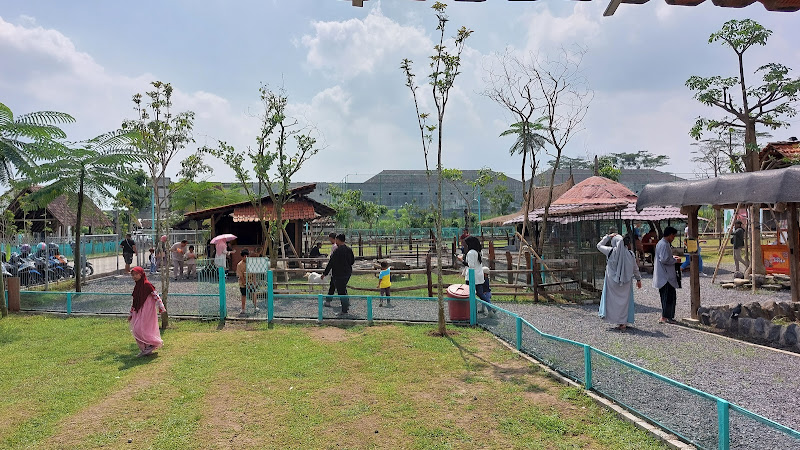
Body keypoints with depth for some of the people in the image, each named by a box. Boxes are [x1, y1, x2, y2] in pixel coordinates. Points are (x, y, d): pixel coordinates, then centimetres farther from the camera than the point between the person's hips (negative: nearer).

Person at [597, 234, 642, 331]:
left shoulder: (610, 251, -12)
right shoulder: (630, 254, -3)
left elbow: (599, 245, 6)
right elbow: (635, 269, 7)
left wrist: (608, 237, 10)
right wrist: (638, 279, 21)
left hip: (612, 281, -2)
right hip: (626, 282, 2)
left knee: (613, 300, 7)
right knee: (625, 300, 10)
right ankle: (624, 322, 11)